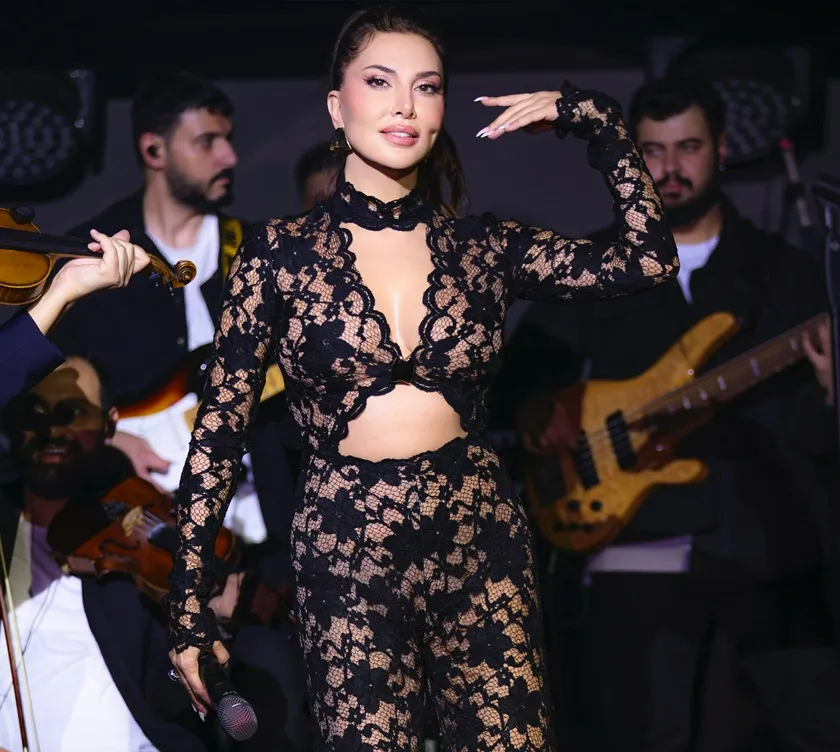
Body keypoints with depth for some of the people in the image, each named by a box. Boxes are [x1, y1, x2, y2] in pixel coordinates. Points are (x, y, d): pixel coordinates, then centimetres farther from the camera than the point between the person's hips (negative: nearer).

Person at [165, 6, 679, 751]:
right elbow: (219, 429, 0)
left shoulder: (485, 249, 5)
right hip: (347, 557, -2)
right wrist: (189, 607, -3)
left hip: (479, 544, 2)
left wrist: (594, 120, -1)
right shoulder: (281, 254, -1)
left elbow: (650, 259, -5)